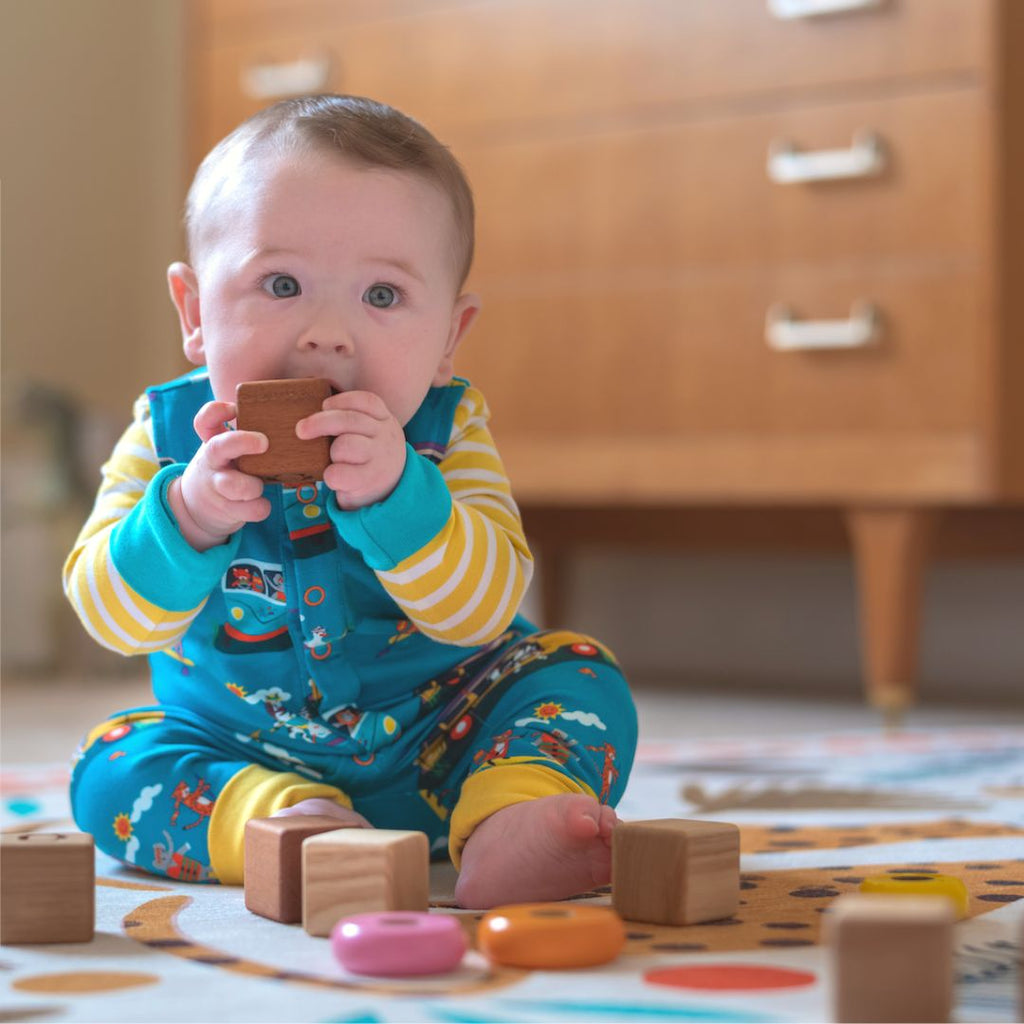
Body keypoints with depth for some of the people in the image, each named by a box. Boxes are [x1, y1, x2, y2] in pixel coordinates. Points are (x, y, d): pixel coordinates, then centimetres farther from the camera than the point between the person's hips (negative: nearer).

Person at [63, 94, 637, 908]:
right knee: (113, 770, -19)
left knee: (577, 675, -18)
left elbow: (485, 609, -25)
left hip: (434, 747, -1)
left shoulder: (445, 432, -14)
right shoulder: (169, 436, -11)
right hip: (237, 750, 1)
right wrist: (189, 516, -38)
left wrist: (393, 495, -42)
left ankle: (510, 826, -41)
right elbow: (113, 617, -17)